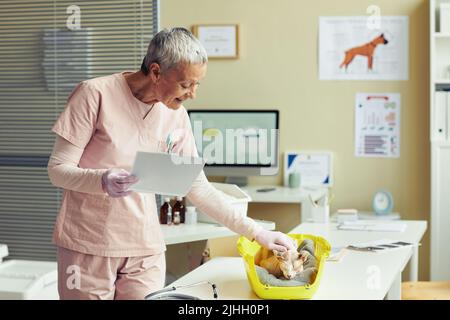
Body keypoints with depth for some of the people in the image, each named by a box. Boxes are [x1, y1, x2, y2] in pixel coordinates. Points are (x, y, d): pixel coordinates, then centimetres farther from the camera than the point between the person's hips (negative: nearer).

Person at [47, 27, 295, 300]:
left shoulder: (176, 116, 2)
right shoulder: (96, 94, -12)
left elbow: (199, 188, 8)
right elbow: (58, 170, -10)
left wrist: (256, 233, 4)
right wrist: (102, 181, -30)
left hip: (145, 249, 4)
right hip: (88, 246, -4)